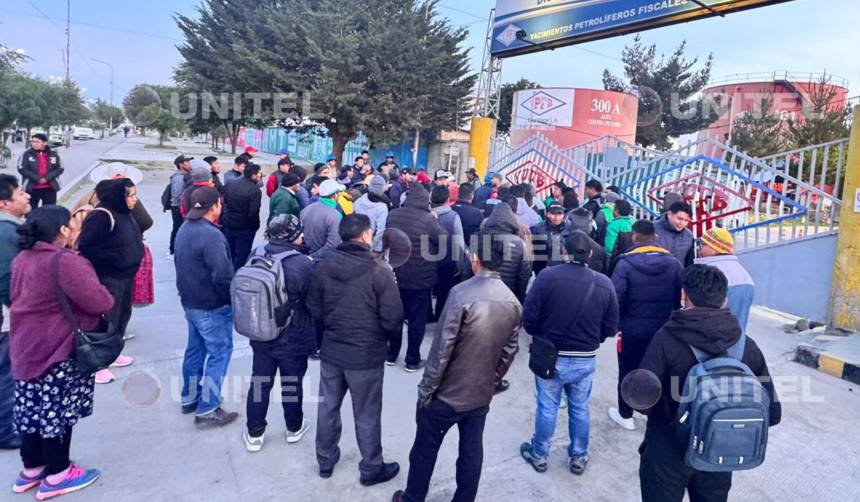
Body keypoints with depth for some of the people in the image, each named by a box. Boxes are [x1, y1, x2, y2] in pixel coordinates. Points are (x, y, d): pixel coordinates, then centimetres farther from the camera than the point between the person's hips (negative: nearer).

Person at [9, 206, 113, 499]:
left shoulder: (22, 259, 7)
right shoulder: (65, 262, -22)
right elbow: (99, 302, -23)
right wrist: (109, 297, -3)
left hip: (26, 348, 9)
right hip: (57, 351, -9)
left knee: (34, 409, 18)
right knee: (58, 411, 4)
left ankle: (31, 469, 32)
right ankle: (57, 476, 16)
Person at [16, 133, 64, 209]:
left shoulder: (54, 154, 3)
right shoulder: (26, 155, -2)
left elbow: (60, 168, -2)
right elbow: (21, 169, -8)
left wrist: (47, 178, -15)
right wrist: (37, 179, -16)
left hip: (50, 188, 1)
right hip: (32, 188, -1)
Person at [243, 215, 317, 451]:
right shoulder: (303, 264, -24)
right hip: (293, 339, -4)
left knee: (259, 383, 17)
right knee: (292, 384, 16)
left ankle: (254, 434, 29)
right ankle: (294, 428, 36)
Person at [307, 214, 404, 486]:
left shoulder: (323, 267, -6)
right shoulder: (379, 272, -21)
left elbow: (314, 308, 4)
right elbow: (392, 319, -17)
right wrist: (390, 339, 5)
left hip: (330, 350, 5)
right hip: (366, 355, -5)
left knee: (327, 407, 21)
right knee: (367, 415, 12)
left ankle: (325, 460, 39)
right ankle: (371, 468, 29)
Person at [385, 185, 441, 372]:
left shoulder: (393, 214, -3)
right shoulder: (429, 219, -17)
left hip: (396, 274, 4)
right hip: (421, 278, -4)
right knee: (417, 319, 8)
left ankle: (391, 355, 29)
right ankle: (412, 360, 17)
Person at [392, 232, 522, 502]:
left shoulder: (462, 293, -23)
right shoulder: (513, 302, -4)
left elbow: (442, 347, -21)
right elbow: (510, 350, 4)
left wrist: (426, 388, -11)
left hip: (447, 393, -5)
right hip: (482, 394, 5)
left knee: (425, 449, 16)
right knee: (472, 451, 19)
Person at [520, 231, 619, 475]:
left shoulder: (547, 276, -17)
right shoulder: (604, 283, -8)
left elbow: (529, 319, -14)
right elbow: (610, 327, -3)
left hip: (550, 356, -2)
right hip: (586, 360, 2)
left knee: (547, 406, 14)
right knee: (580, 408, 19)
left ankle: (539, 455, 31)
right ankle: (578, 458, 35)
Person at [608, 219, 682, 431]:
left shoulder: (626, 263, -17)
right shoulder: (673, 262, -4)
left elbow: (615, 297, -20)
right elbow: (681, 296, -2)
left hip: (632, 329, -3)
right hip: (663, 329, 4)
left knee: (628, 372, 13)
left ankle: (625, 415, 27)